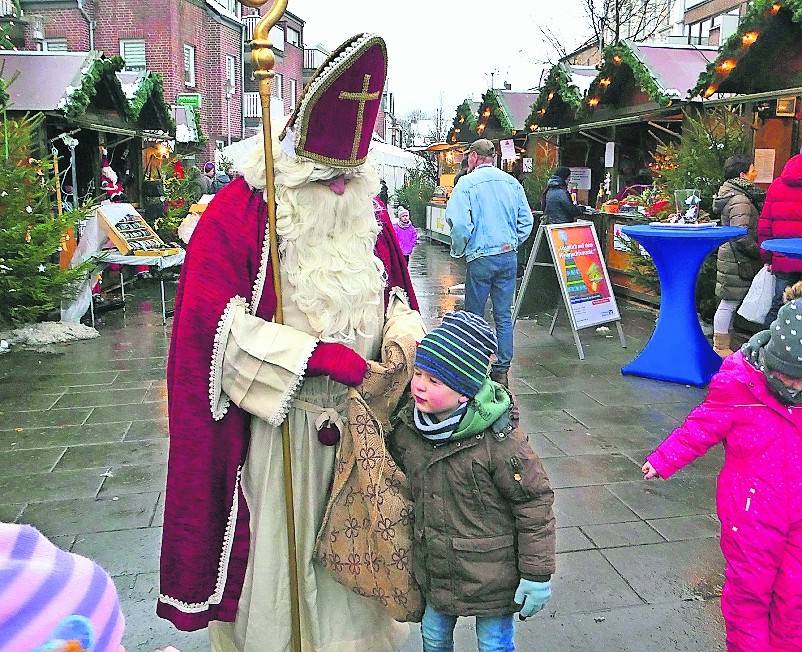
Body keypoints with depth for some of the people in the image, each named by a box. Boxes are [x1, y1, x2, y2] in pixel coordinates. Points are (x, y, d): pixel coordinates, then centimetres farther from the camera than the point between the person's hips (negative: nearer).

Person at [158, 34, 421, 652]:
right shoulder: (238, 211, -12)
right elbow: (215, 319, -18)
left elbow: (397, 293, 14)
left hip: (358, 413, 5)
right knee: (275, 550, 9)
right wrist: (318, 354, -24)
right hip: (274, 423, -4)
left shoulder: (367, 208, 5)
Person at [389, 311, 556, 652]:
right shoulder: (405, 430, -9)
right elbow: (400, 481, 10)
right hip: (434, 569, 5)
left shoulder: (499, 442, -26)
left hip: (491, 573, -5)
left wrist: (537, 574, -12)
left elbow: (535, 503, -18)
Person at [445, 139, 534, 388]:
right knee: (504, 315, 9)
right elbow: (526, 220, 7)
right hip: (509, 256, 5)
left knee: (474, 316, 7)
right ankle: (502, 371, 13)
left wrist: (458, 251, -1)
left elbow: (459, 223, -17)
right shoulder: (512, 183, 7)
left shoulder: (468, 183, -7)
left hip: (481, 257, -4)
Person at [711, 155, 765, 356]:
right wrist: (759, 252, -13)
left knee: (730, 303, 14)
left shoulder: (733, 195, 14)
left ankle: (722, 345, 22)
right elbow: (742, 236, -24)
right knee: (729, 303, -3)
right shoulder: (741, 200, -19)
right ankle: (720, 347, 6)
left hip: (732, 257, 10)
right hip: (737, 260, -10)